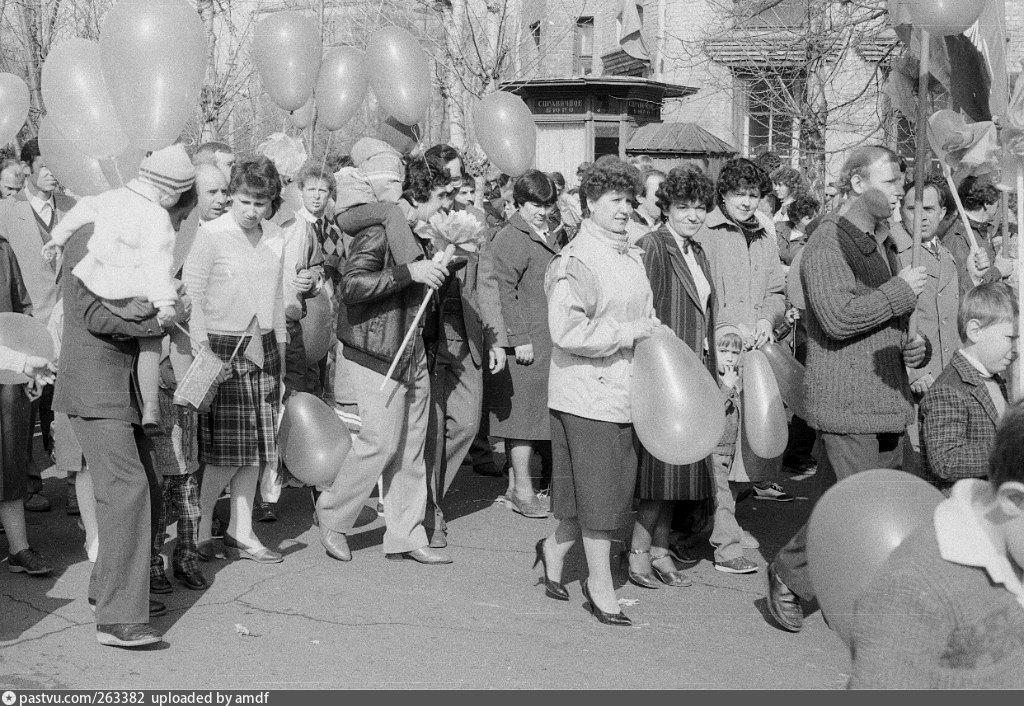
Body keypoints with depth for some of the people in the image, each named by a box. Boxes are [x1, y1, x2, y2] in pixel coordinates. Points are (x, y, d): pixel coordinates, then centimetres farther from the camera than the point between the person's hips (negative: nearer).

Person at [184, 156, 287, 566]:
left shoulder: (275, 238, 10)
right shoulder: (210, 234, -7)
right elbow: (192, 294, -8)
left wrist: (280, 348, 16)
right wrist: (202, 351, -14)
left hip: (263, 349, 6)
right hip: (222, 347, -6)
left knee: (256, 447, 6)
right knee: (226, 448, -8)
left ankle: (240, 532, 14)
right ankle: (200, 526, 9)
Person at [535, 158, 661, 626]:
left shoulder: (632, 257, 14)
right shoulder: (574, 262, -14)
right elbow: (566, 331, -23)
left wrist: (652, 333, 9)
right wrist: (624, 334, -17)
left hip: (624, 390, 8)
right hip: (587, 392, -8)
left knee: (616, 487, 13)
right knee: (597, 491, -2)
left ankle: (554, 548, 33)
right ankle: (600, 585, 10)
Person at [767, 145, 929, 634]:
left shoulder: (885, 244, 19)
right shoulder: (829, 240, -11)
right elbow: (838, 317, -24)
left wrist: (914, 347, 12)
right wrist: (901, 291, -15)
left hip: (888, 399, 9)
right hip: (845, 398, -9)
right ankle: (790, 575, 8)